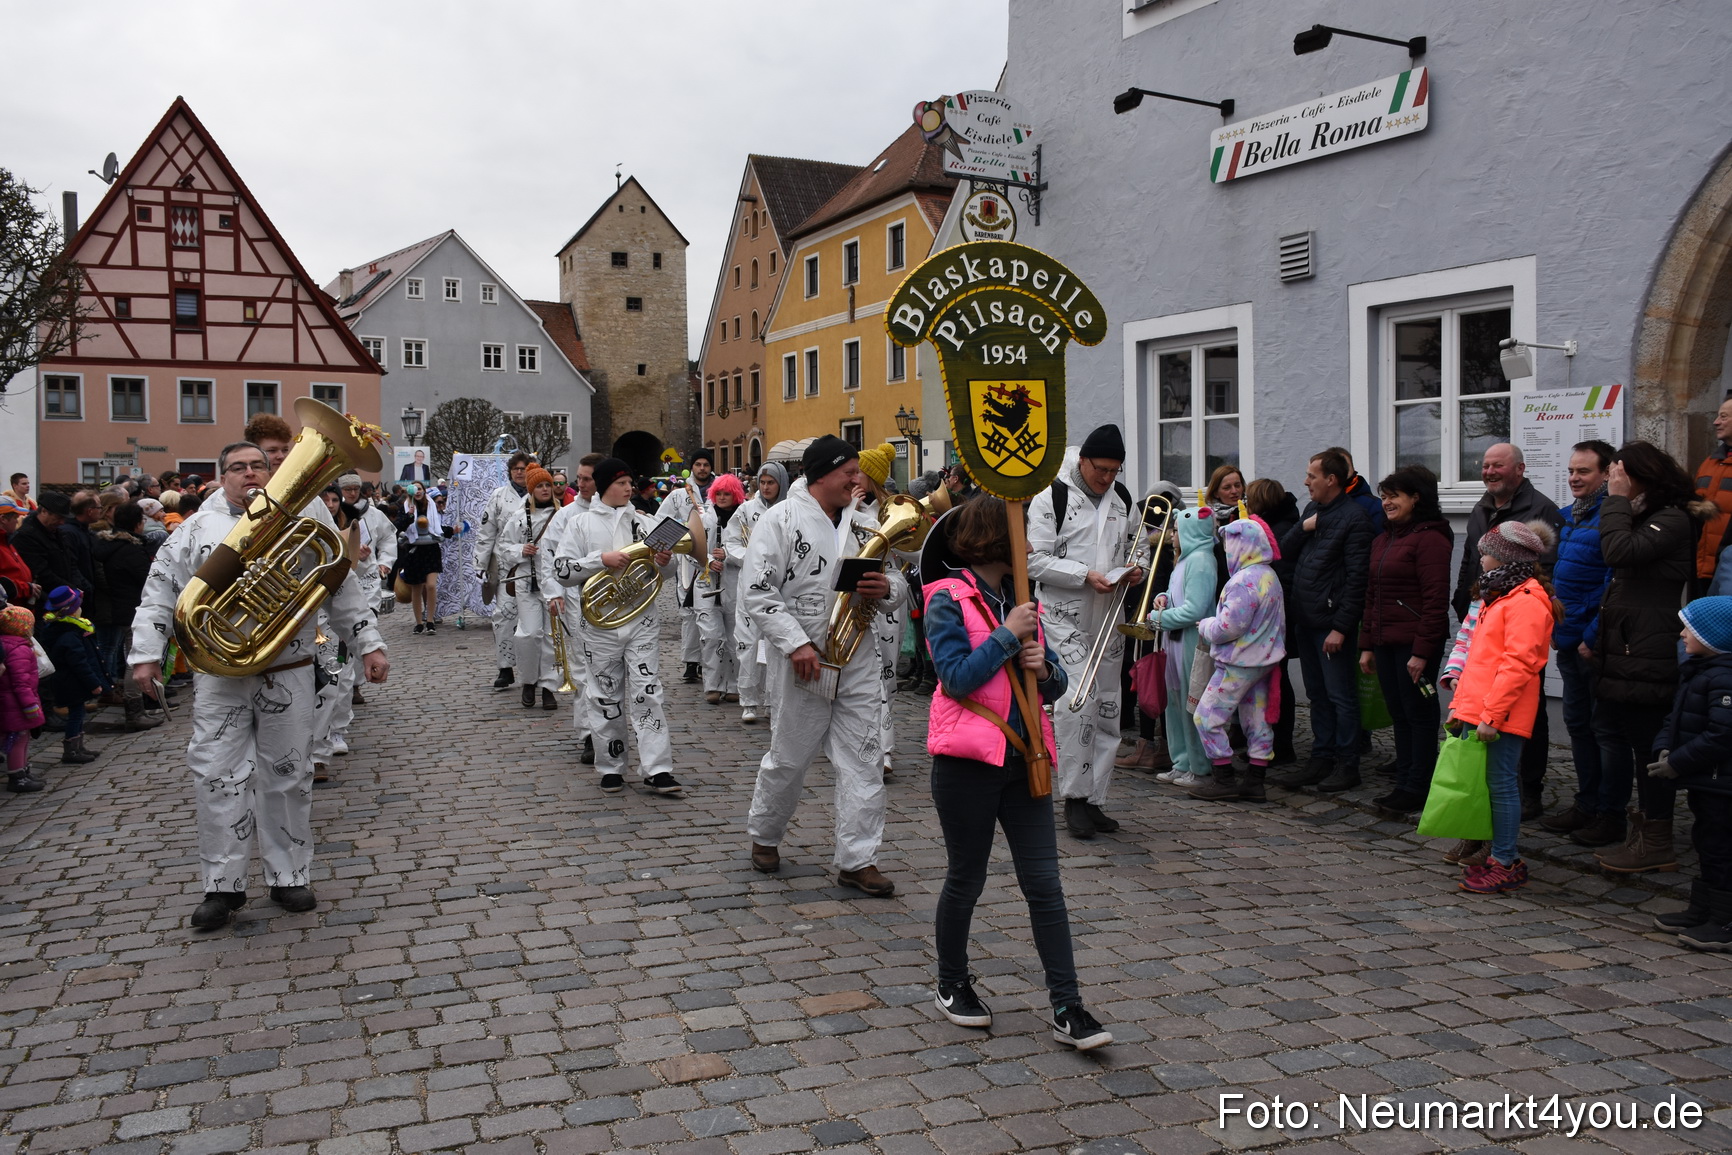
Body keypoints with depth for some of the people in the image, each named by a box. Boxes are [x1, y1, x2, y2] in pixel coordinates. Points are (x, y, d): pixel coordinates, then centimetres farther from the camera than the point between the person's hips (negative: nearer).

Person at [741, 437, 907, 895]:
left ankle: (857, 859, 9)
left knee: (862, 759, 2)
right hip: (803, 662, -4)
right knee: (789, 758, 9)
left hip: (858, 663, 5)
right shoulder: (782, 519, -5)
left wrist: (887, 588, -10)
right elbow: (758, 591, -12)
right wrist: (795, 643, -20)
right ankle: (764, 836, 33)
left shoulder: (862, 525, 11)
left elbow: (900, 586, 14)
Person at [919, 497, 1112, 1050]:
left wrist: (1044, 668, -8)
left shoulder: (1022, 599, 12)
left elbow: (1056, 684, 14)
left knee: (1043, 881, 3)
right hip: (968, 760, -5)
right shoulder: (948, 599, -7)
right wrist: (1008, 635, -16)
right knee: (966, 879, 9)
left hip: (1024, 757, 5)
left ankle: (1067, 1009, 7)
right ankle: (951, 985, 31)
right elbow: (958, 677, -18)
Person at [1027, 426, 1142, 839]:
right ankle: (1074, 797, -5)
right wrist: (1085, 576, -21)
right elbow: (1036, 560, -12)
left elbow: (1136, 544, 25)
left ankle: (1094, 799, 17)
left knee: (1106, 710, 8)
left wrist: (1136, 571, 2)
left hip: (1109, 619, 6)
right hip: (1065, 619, -6)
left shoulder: (1122, 498, 11)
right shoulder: (1052, 496, -8)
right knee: (1076, 703, -15)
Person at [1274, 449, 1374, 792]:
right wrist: (1303, 528, -6)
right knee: (1317, 695, 13)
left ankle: (1347, 764, 8)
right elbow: (1284, 551, 13)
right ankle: (1321, 759, 21)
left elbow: (1356, 578, -15)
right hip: (1306, 619, 8)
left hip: (1332, 622, -8)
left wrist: (1341, 627, -18)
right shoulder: (1311, 509, 14)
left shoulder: (1353, 517, -12)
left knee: (1340, 696, 0)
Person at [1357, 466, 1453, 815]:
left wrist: (1422, 651, -19)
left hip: (1415, 643, -8)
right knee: (1399, 713, 12)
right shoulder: (1382, 540, 17)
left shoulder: (1430, 538, -11)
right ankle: (1404, 783, 19)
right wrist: (1367, 645, 16)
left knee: (1418, 712, 0)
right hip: (1386, 642, 8)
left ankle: (1418, 789, 7)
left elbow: (1436, 600, -16)